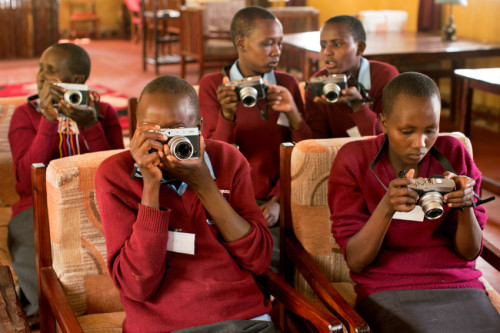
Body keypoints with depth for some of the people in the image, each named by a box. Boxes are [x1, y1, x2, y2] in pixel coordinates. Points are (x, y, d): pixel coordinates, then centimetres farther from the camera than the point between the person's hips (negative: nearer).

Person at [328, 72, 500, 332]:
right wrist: (386, 207, -22)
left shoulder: (454, 154, 5)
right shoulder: (354, 161, -2)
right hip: (387, 289, -3)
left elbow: (470, 252, 6)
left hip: (457, 285, 3)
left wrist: (466, 206, -14)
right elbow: (355, 261, -6)